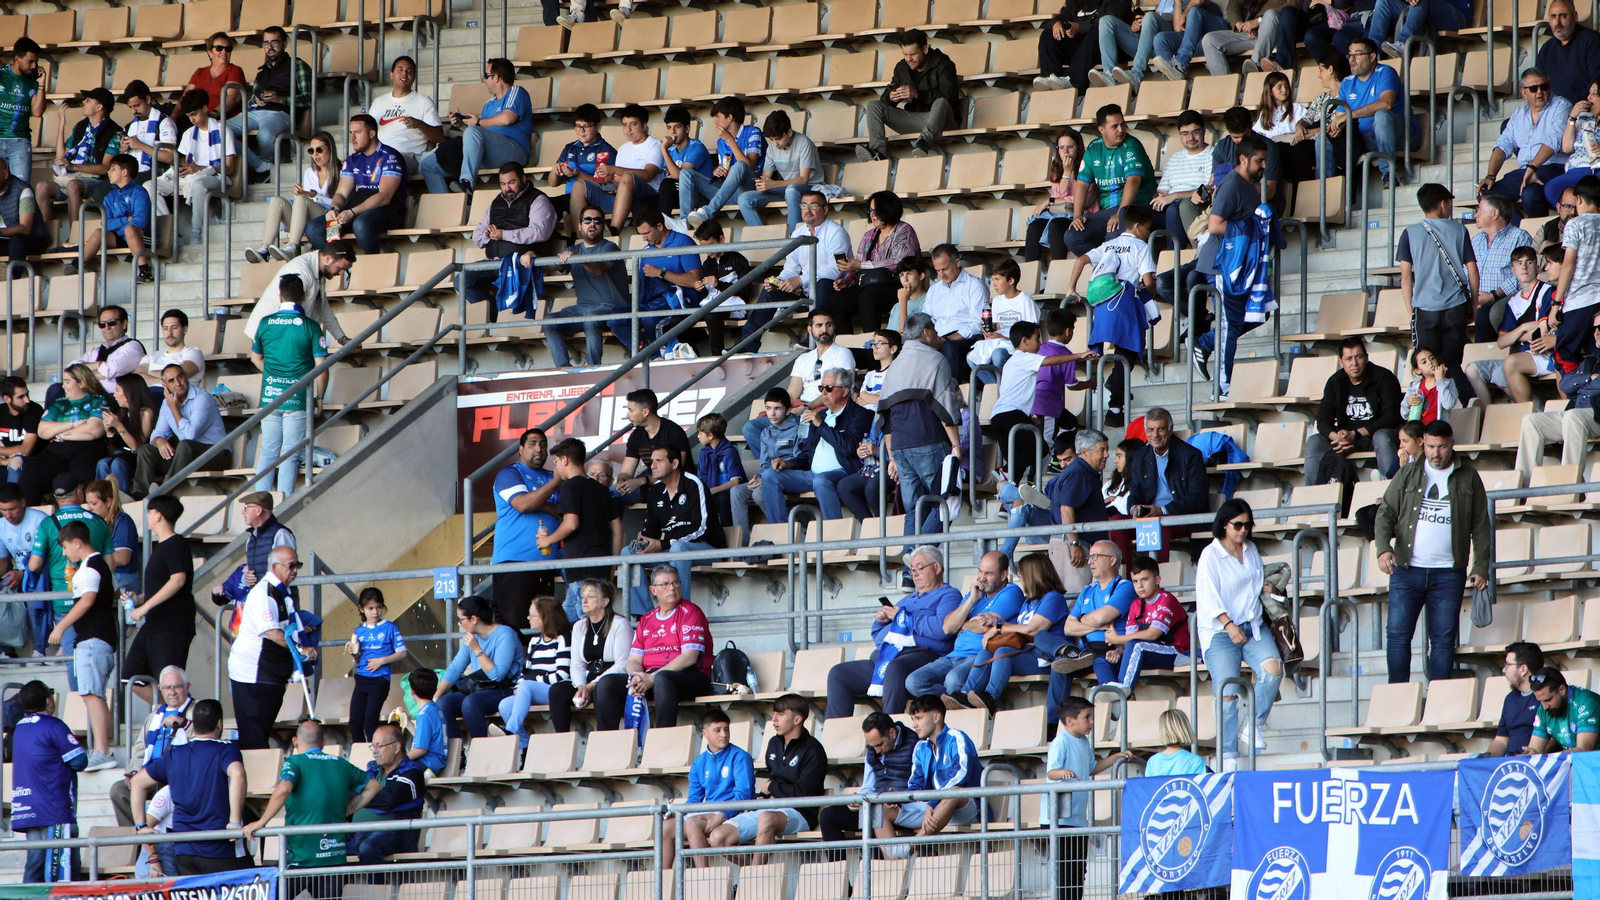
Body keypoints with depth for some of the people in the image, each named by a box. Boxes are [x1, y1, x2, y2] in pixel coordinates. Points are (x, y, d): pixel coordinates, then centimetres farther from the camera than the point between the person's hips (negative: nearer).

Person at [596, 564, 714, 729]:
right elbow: (634, 659, 13)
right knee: (606, 683, -13)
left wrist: (653, 678, -18)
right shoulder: (646, 620, 19)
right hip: (648, 677, 6)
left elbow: (690, 658, -11)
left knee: (662, 679, -40)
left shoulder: (690, 612, 0)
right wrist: (635, 676, -13)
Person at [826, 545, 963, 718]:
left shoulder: (948, 595, 8)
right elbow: (877, 635, 38)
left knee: (894, 669, -41)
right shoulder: (907, 600, 35)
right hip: (882, 657, 9)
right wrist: (881, 620, 15)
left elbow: (943, 628, -14)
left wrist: (905, 618, -4)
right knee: (837, 674, -4)